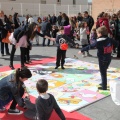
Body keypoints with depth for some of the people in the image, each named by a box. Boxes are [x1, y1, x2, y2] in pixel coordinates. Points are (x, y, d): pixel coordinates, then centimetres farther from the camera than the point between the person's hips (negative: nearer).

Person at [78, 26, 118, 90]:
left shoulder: (98, 42, -19)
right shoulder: (110, 40, -2)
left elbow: (90, 46, -14)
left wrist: (82, 50, -7)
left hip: (102, 59, -6)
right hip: (108, 59, 6)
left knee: (103, 73, 4)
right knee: (104, 71, 23)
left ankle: (104, 86, 10)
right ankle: (104, 83, 37)